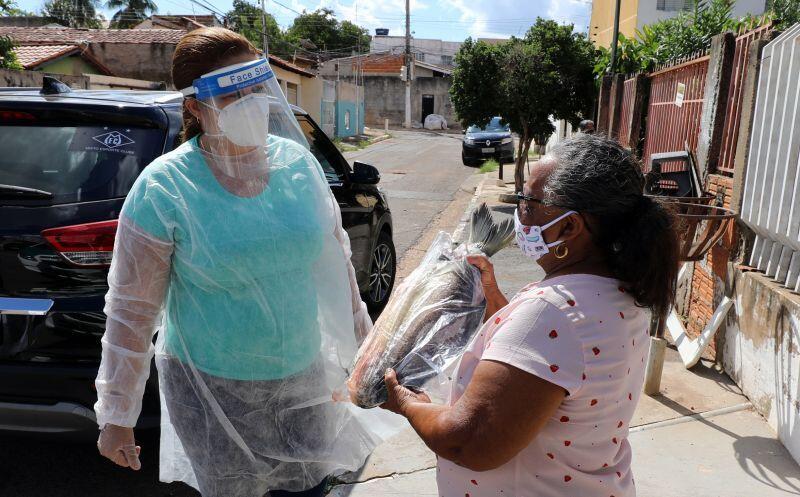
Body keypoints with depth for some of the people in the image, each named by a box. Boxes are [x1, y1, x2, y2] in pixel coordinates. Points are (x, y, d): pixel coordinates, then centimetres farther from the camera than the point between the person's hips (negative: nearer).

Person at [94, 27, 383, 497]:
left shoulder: (297, 160, -6)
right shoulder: (164, 187, -16)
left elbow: (335, 257, 6)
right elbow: (132, 308, -10)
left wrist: (361, 328, 14)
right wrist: (116, 414, -4)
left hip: (304, 374, 3)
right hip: (214, 388, -3)